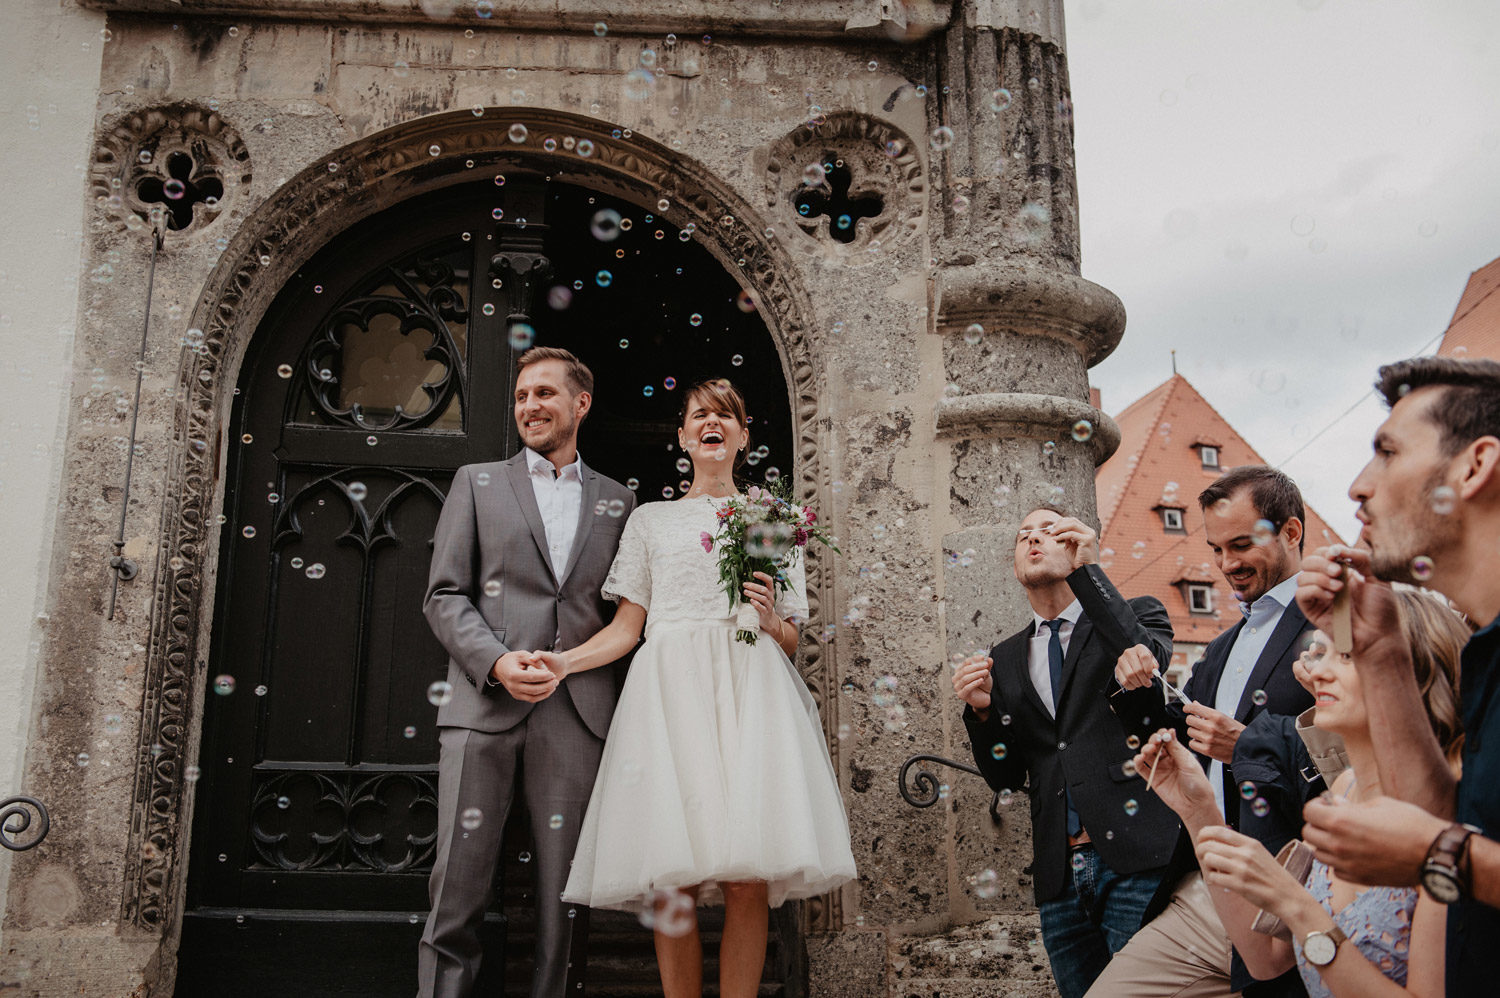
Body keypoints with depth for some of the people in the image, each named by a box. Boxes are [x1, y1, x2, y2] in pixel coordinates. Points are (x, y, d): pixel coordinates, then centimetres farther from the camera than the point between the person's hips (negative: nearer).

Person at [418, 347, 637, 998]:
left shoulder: (618, 500, 16)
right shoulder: (476, 482, 13)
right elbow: (444, 595, 6)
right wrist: (496, 662, -11)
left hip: (577, 715, 1)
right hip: (483, 707, -1)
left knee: (563, 893, 4)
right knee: (458, 888, -1)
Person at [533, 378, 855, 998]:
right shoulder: (650, 519, 19)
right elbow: (627, 627, 11)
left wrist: (769, 621, -4)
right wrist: (567, 661, -6)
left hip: (748, 690, 0)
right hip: (669, 690, 0)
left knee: (748, 881, -11)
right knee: (672, 881, -9)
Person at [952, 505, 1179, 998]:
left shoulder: (1138, 614, 8)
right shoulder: (1005, 659, 17)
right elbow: (1005, 776, 14)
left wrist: (1087, 569, -15)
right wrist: (982, 710, -5)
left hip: (1138, 862, -4)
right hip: (1060, 876, 4)